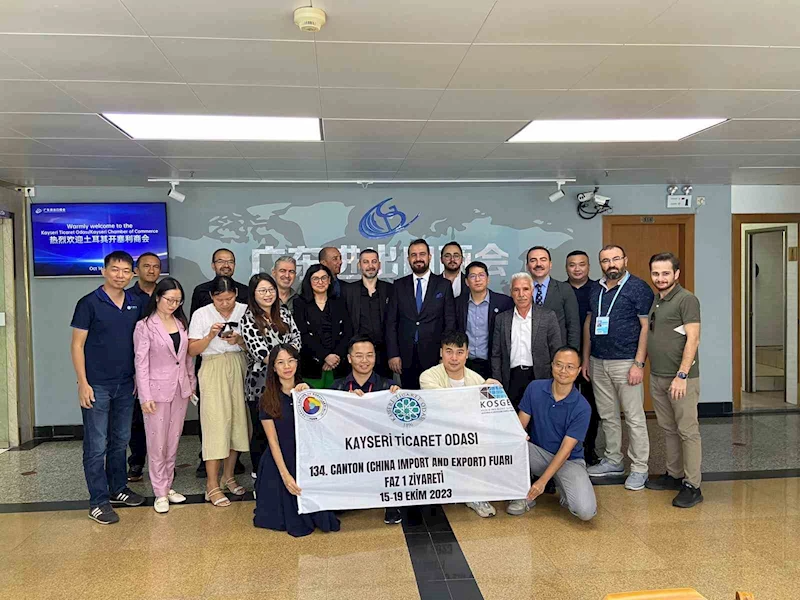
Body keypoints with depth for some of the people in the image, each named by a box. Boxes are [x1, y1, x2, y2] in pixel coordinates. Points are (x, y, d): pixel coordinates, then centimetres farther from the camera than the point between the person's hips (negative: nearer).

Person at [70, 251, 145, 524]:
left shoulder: (136, 303, 4)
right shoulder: (89, 303, -9)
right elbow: (77, 345, -8)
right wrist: (83, 383, -13)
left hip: (125, 384, 5)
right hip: (97, 386, -5)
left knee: (120, 440, 16)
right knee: (96, 445, 1)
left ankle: (118, 488, 30)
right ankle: (98, 501, 11)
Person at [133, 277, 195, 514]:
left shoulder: (181, 323, 8)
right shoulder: (145, 326, -7)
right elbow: (141, 363, -9)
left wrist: (192, 384, 10)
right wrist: (145, 396, -13)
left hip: (180, 389, 5)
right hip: (158, 390, -5)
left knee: (173, 441, 12)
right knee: (157, 443, 2)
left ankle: (168, 485, 24)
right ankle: (160, 493, 12)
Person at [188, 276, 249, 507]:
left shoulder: (245, 311, 2)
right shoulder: (201, 314, -1)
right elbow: (192, 350, -1)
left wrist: (239, 340, -14)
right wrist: (210, 336, -16)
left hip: (240, 370, 3)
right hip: (214, 372, -2)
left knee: (237, 421, 7)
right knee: (216, 424, -4)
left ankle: (228, 476, 25)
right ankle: (212, 486, 5)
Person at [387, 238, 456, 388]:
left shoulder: (444, 285, 4)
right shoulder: (399, 285, 7)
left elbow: (450, 322, 2)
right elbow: (391, 322, 5)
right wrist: (393, 354, -2)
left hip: (434, 355, -1)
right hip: (406, 357, 1)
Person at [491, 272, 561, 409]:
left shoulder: (548, 316, 3)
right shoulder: (502, 319, 8)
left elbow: (556, 353, 3)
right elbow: (496, 355, 9)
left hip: (540, 379, -1)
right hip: (511, 380, 1)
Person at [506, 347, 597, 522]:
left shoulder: (582, 407, -17)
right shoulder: (535, 388, -9)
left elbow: (565, 450, -17)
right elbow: (521, 425, -5)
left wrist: (542, 481, -24)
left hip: (569, 460, -2)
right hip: (538, 453, 3)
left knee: (586, 511, -26)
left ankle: (563, 487, 9)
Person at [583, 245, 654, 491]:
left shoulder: (638, 288, -6)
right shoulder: (596, 289, 12)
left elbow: (646, 327, -10)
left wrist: (638, 364, -16)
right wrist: (586, 359, 13)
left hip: (626, 362, -6)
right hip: (598, 362, 6)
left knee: (634, 417, 1)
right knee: (607, 416, 14)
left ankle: (639, 468, 12)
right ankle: (613, 461, 27)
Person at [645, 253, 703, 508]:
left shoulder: (686, 299, -10)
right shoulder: (654, 301, 13)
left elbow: (693, 339, -15)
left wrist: (682, 375, -19)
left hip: (680, 378, -8)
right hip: (657, 377, 8)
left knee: (688, 432, -1)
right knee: (669, 429, 16)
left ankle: (692, 486, 6)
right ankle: (674, 475, 27)